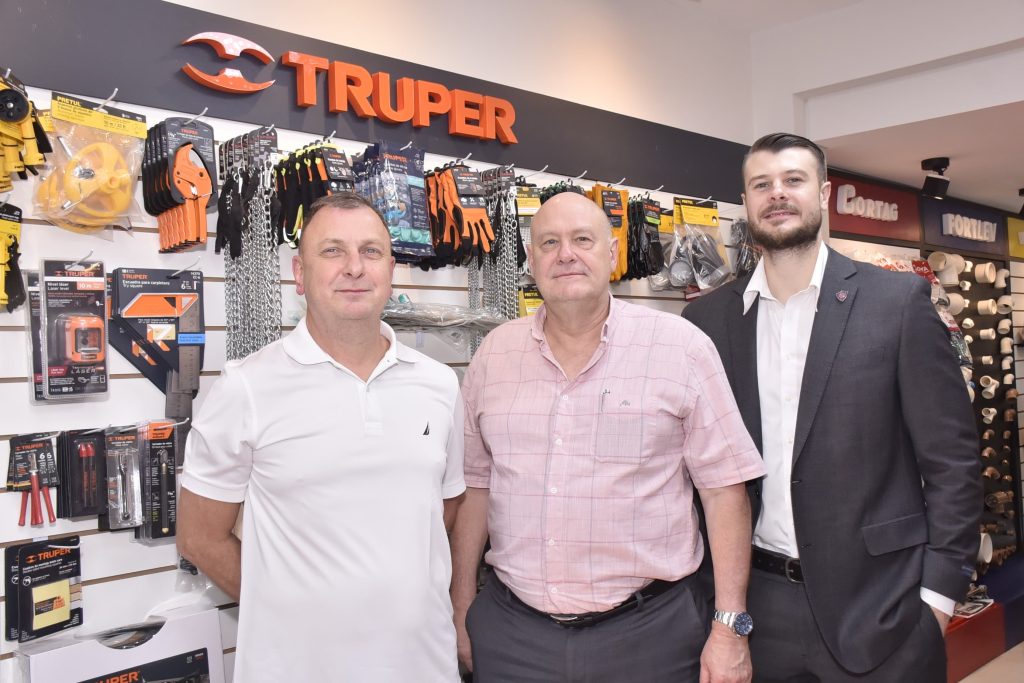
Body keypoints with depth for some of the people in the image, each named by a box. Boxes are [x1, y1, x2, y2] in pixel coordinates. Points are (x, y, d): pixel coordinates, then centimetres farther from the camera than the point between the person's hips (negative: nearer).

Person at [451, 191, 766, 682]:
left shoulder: (682, 347, -7)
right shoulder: (494, 354, 3)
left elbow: (723, 488, -6)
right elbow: (474, 486, 8)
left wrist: (730, 626, -8)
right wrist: (462, 609, 9)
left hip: (649, 629, -2)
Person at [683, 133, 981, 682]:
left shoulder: (898, 301, -4)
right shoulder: (708, 318, 2)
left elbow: (951, 458, -4)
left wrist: (938, 592, -7)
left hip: (875, 607, -2)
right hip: (753, 608, 2)